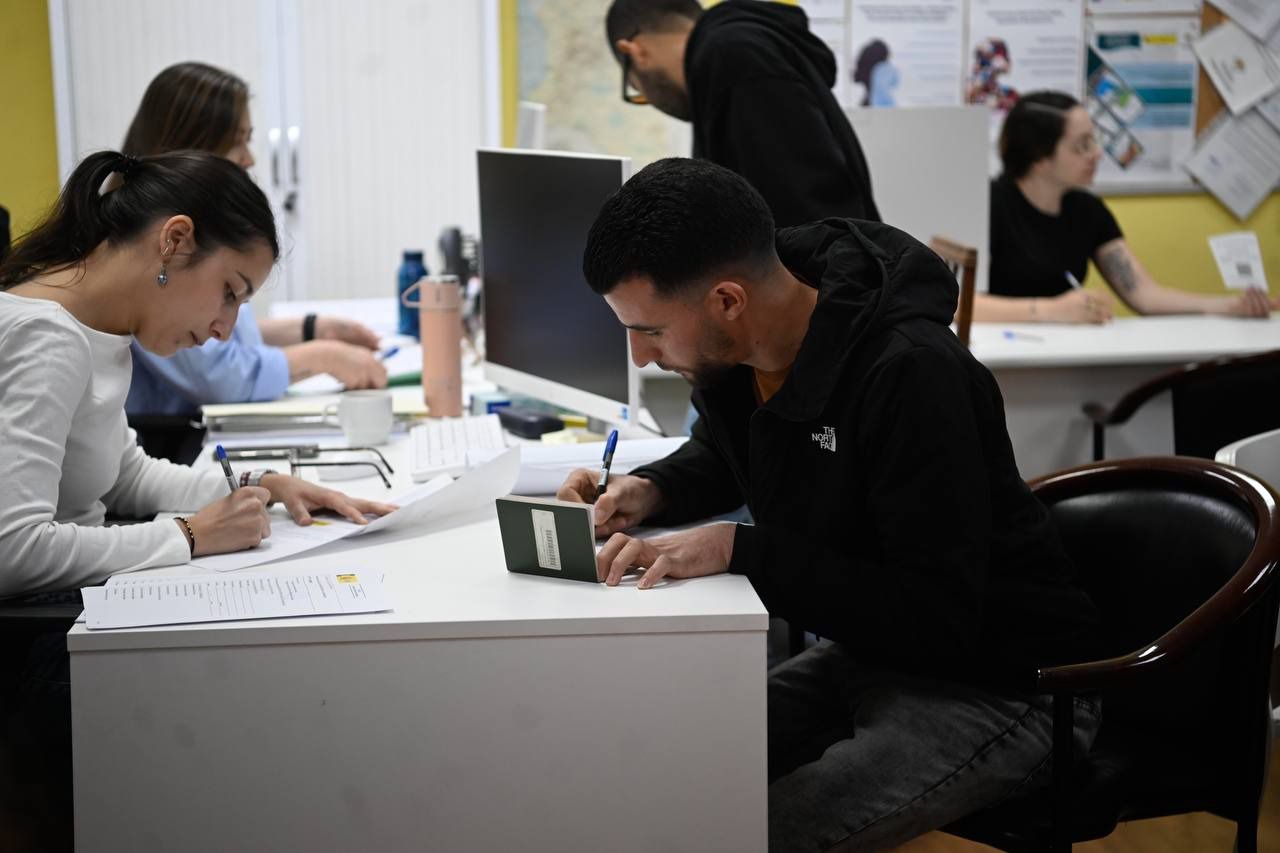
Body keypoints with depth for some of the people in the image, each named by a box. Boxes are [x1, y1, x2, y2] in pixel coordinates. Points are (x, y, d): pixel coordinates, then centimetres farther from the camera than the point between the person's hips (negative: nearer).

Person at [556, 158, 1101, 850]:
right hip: (865, 654, 8)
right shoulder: (734, 346, -4)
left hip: (993, 687, -8)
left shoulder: (911, 376, -28)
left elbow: (938, 621, -28)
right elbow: (723, 453, 20)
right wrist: (648, 492, -2)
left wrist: (739, 551, -29)